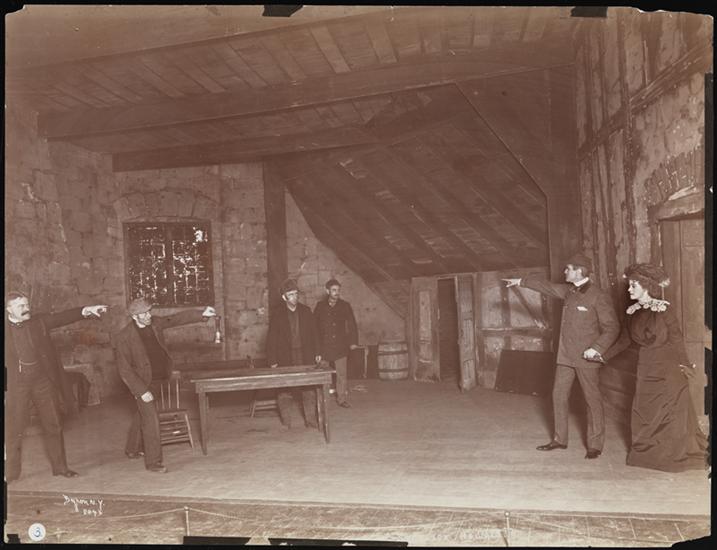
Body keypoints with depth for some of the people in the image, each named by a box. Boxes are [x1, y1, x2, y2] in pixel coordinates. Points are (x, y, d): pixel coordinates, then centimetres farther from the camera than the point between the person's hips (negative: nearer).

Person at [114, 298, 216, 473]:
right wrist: (142, 391, -22)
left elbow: (178, 318, -2)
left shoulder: (155, 323, -6)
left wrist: (202, 314, -15)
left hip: (158, 379, 6)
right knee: (150, 420, -8)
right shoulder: (124, 338, -21)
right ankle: (153, 461, 4)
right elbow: (124, 369, -19)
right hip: (142, 383, -6)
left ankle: (132, 449, 44)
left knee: (142, 416, 23)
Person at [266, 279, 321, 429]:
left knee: (309, 389, 3)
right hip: (284, 358, -2)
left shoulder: (306, 311, 7)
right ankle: (286, 422, 14)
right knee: (284, 391, 3)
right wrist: (272, 361, -6)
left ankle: (310, 419, 14)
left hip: (305, 355, 2)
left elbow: (313, 333, 12)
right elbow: (271, 338, -2)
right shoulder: (276, 313, -2)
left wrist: (316, 353, 6)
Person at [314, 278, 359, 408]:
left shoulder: (345, 306, 7)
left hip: (340, 346, 0)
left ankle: (342, 399, 7)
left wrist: (353, 342, 2)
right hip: (323, 346, 0)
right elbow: (314, 325, 8)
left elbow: (352, 325, 9)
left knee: (341, 374, -2)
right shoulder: (320, 306, 6)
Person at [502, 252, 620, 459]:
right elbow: (546, 286, 24)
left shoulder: (599, 296, -12)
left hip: (586, 358, -7)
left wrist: (596, 348, -21)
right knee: (559, 395, 10)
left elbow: (612, 328, -12)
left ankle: (595, 445, 11)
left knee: (592, 399, 0)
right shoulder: (568, 291, 9)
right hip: (565, 356, 7)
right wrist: (521, 281, 29)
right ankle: (559, 439, 21)